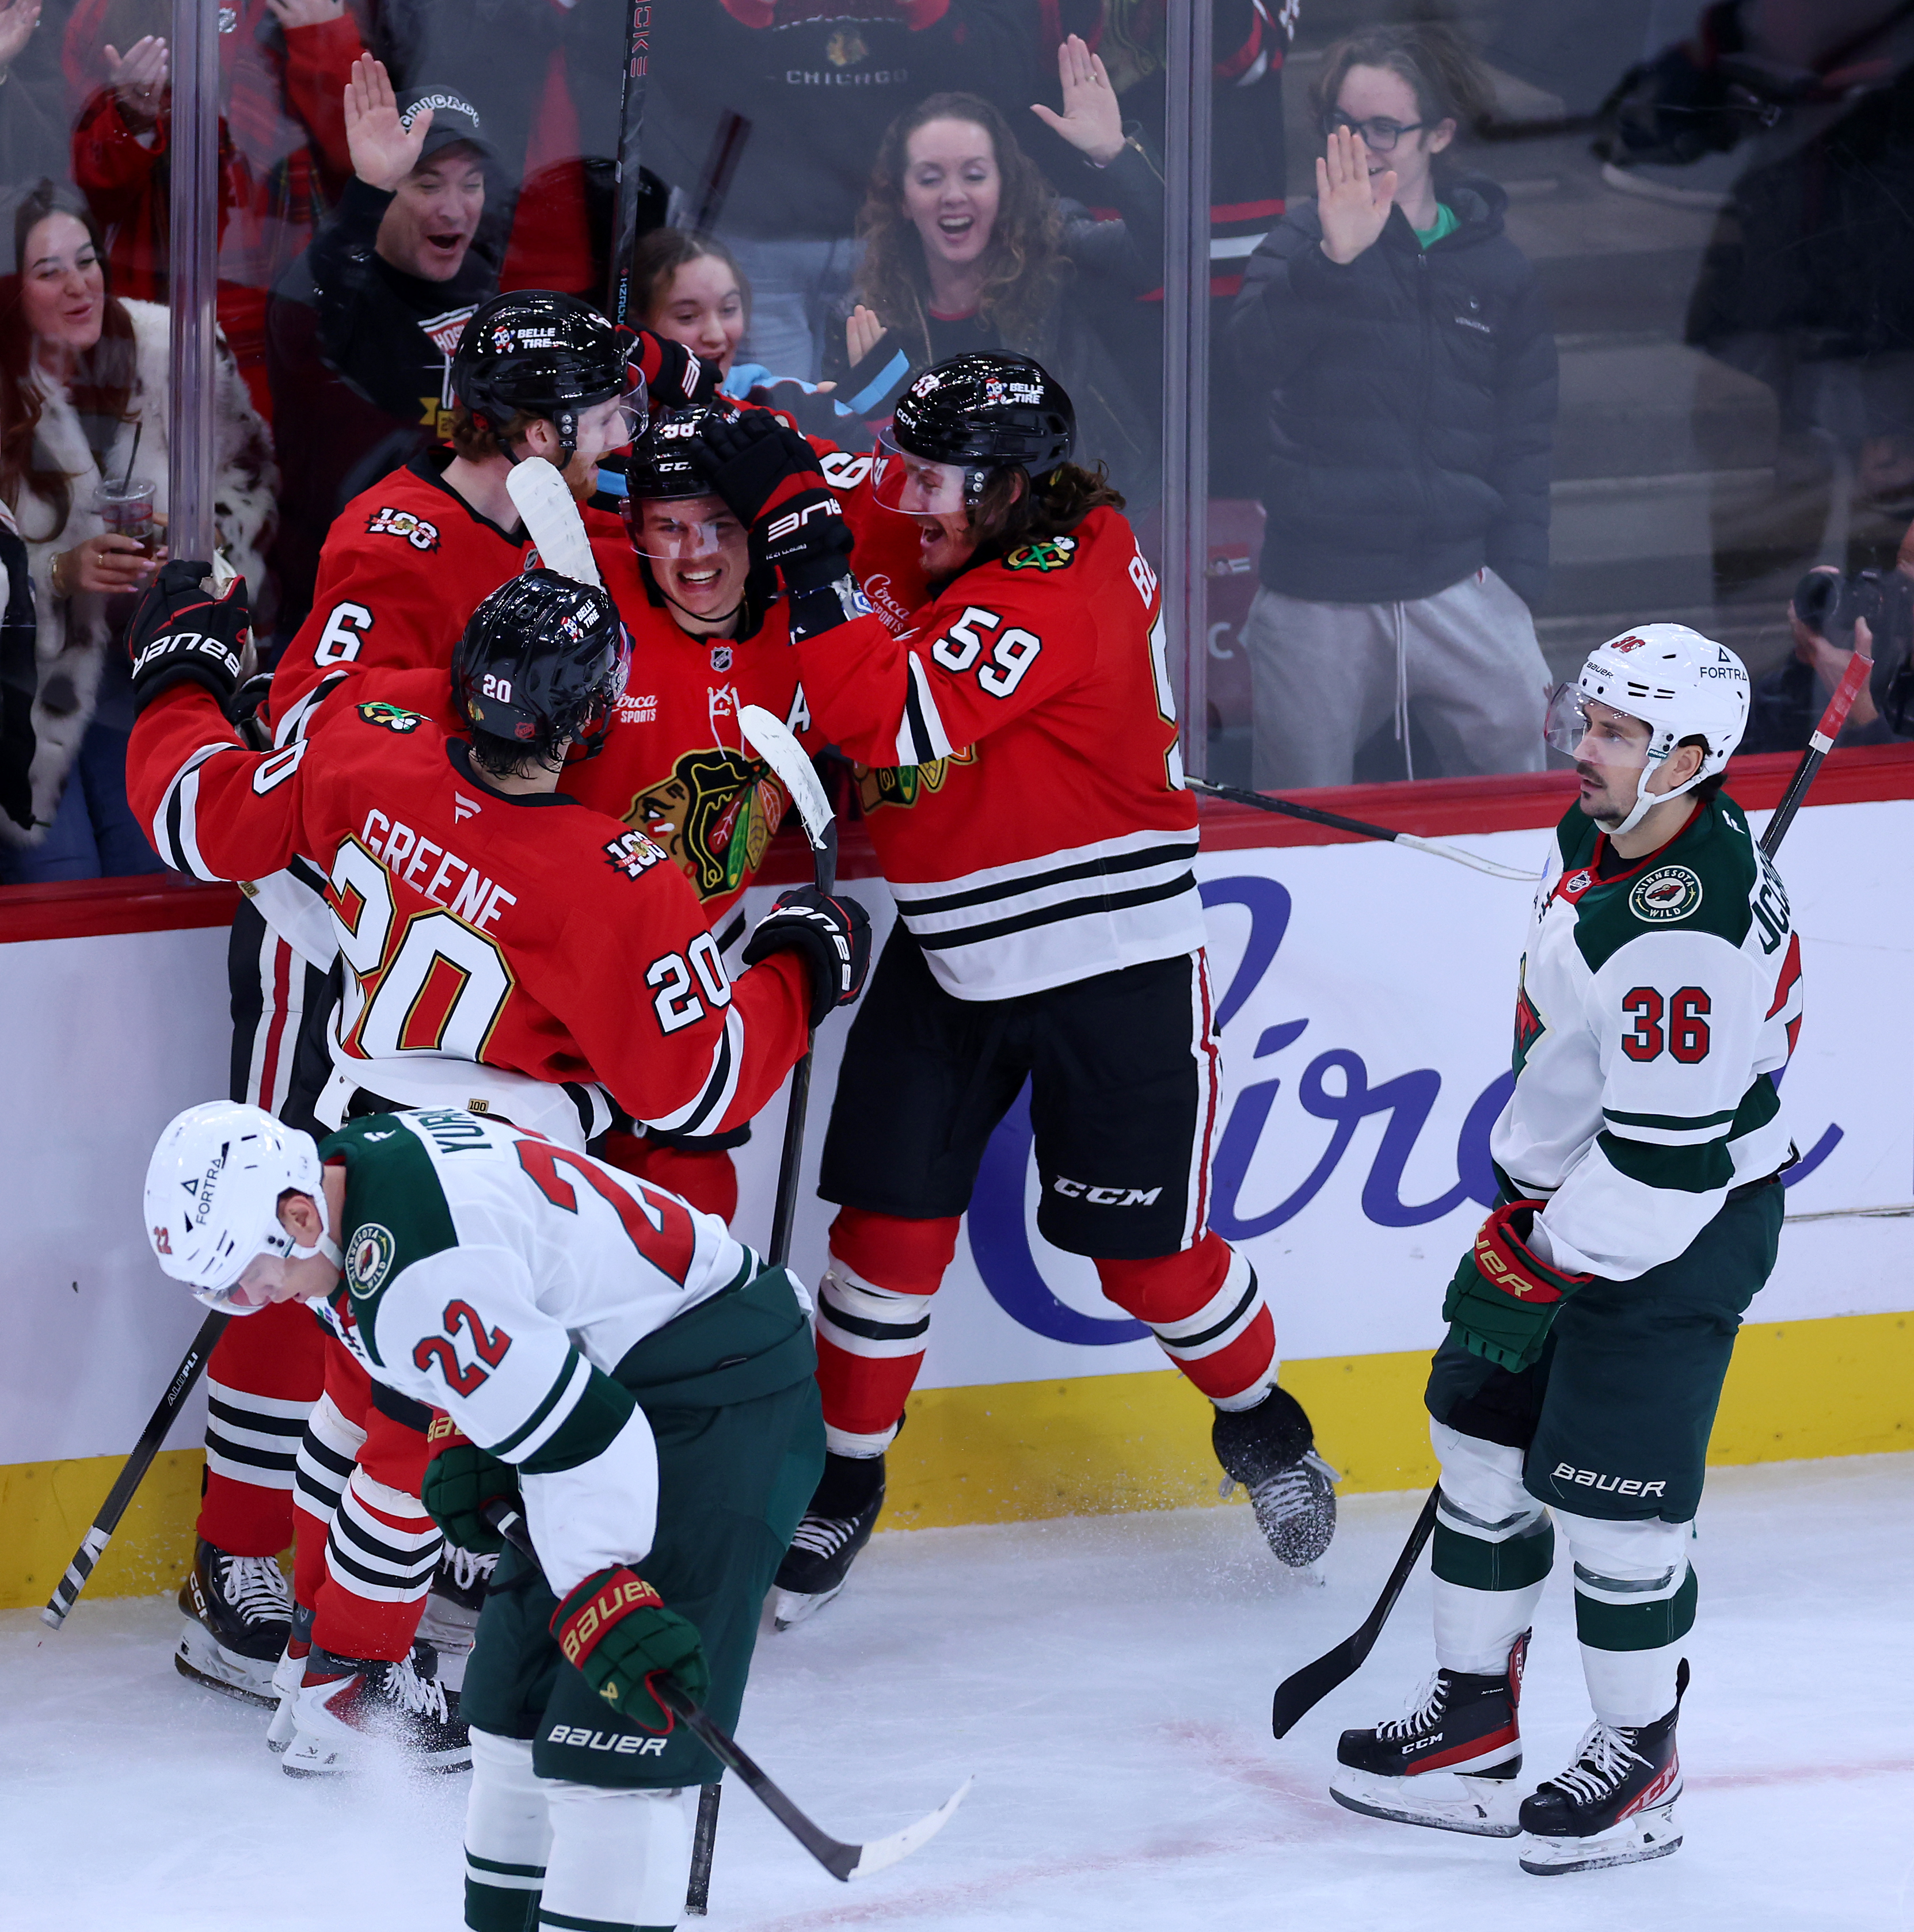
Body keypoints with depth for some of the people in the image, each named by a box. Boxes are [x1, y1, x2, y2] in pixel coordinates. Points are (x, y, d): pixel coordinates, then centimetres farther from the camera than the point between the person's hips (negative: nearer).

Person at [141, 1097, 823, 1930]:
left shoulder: (406, 1270, -27)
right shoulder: (357, 1158, 4)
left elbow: (571, 1427, -28)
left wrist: (604, 1600, -26)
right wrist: (465, 1441, 10)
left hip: (727, 1393, -11)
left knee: (609, 1732, -17)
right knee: (517, 1680, 19)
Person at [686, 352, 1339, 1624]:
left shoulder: (1054, 595, -26)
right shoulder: (982, 555, 0)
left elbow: (893, 719, -35)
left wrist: (804, 530, -36)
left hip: (1114, 968, -7)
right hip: (952, 957, 7)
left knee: (1150, 1255, 6)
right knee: (889, 1223, 2)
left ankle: (1261, 1422, 34)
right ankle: (845, 1480, 17)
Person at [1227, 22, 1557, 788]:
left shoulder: (1498, 271, 10)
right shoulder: (1303, 243, 4)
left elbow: (1523, 448, 13)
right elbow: (1257, 360, -15)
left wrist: (1516, 587, 5)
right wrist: (1335, 258, -28)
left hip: (1457, 588, 1)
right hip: (1314, 602, -1)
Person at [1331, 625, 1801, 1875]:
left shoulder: (1687, 935, -31)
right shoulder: (1611, 833, -1)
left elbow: (1663, 1159, -28)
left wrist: (1536, 1268, -19)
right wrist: (1528, 1183, 19)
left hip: (1681, 1227, -10)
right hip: (1583, 1190, 10)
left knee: (1609, 1493, -4)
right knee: (1486, 1437, 14)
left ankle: (1641, 1764, 14)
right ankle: (1473, 1724, 26)